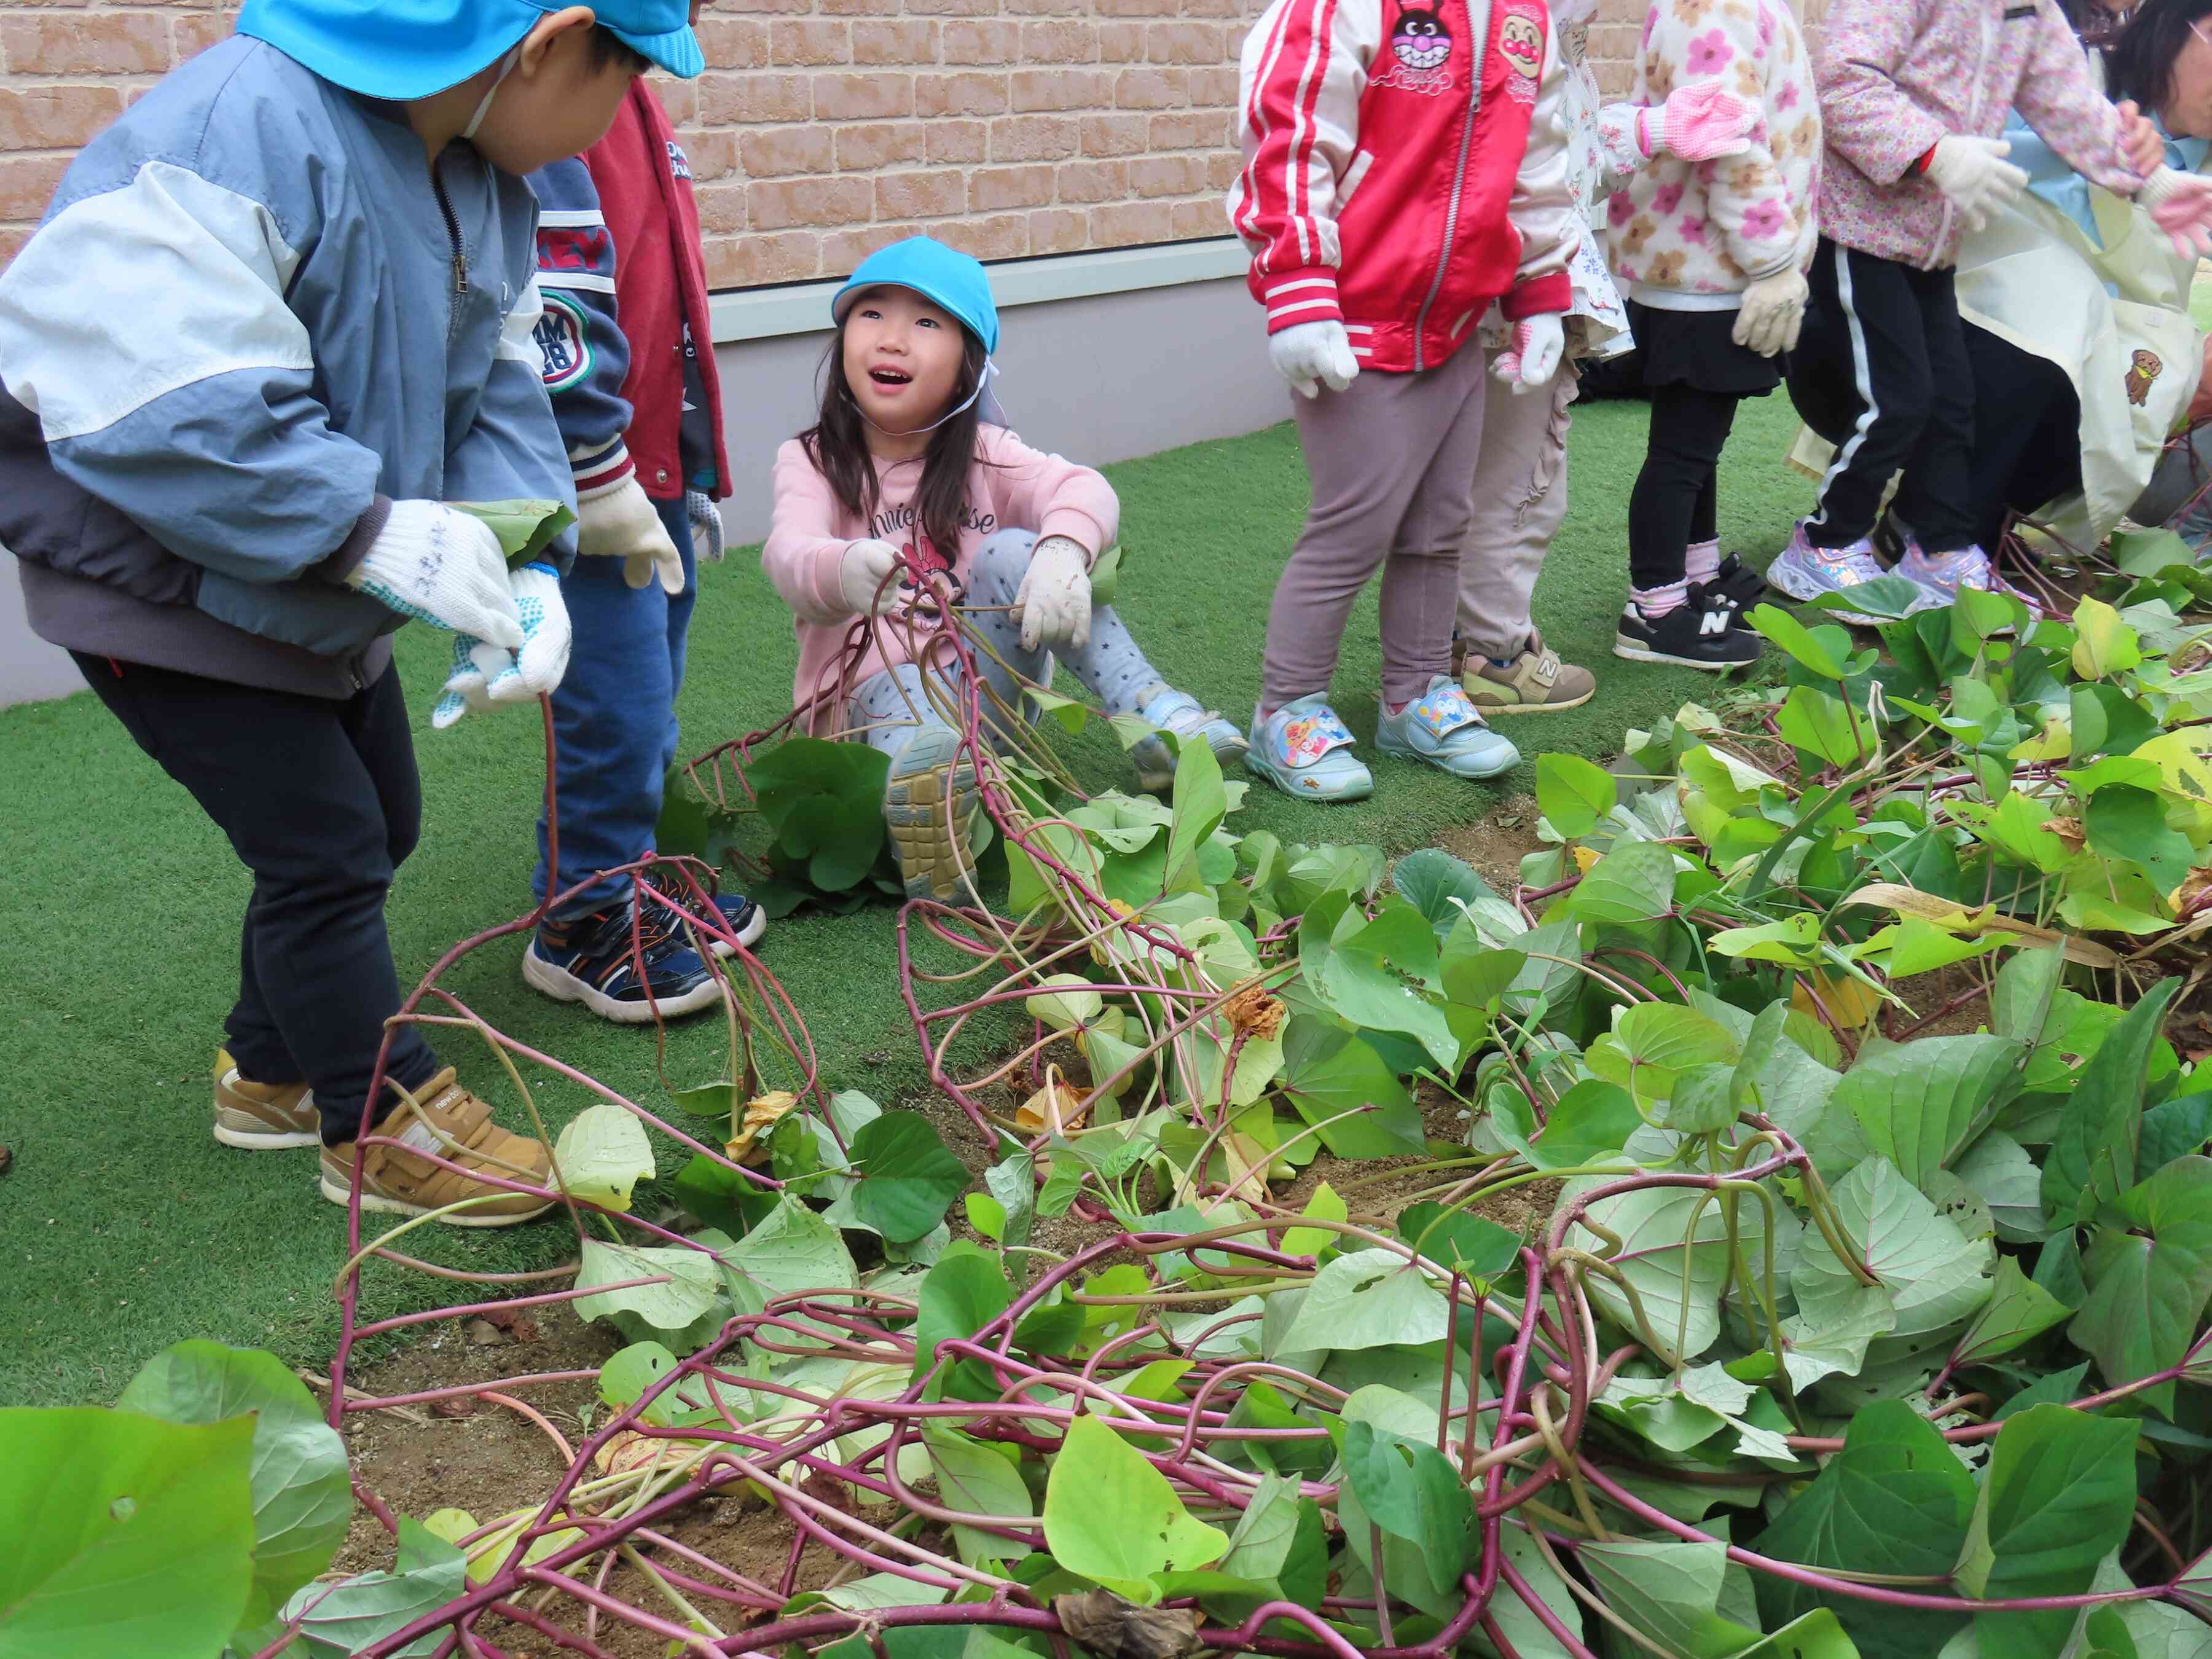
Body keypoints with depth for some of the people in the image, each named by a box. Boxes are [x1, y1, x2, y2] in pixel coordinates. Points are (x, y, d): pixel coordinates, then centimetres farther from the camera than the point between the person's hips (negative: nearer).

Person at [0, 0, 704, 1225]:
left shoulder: (486, 179, -3)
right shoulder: (243, 134, -33)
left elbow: (492, 391, 1)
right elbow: (160, 405, -38)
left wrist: (527, 567, -14)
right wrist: (374, 532, -36)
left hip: (315, 586, 9)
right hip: (165, 578, -9)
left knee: (377, 825, 18)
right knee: (325, 847, -5)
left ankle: (273, 1068, 38)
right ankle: (380, 1121, 15)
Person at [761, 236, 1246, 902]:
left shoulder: (982, 454, 4)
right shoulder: (813, 461, -1)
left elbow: (1085, 489, -17)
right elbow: (789, 554, -24)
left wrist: (1063, 552, -43)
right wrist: (845, 571, -51)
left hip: (987, 680, 2)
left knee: (1013, 551, -22)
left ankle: (1154, 720, -29)